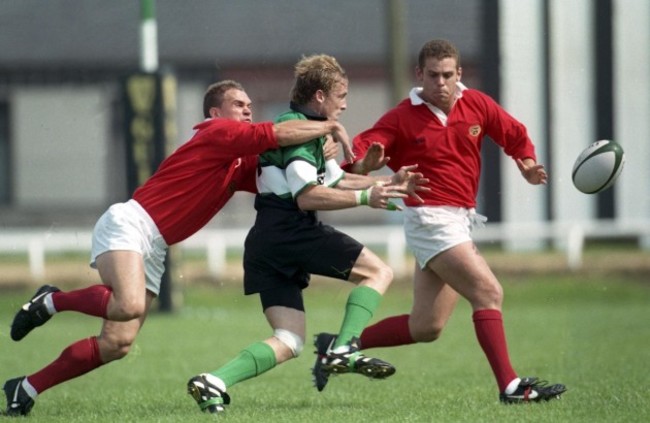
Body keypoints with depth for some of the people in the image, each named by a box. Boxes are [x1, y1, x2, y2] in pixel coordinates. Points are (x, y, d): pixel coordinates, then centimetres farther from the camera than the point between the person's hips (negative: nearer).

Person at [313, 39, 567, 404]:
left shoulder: (477, 105, 4)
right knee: (489, 293, -18)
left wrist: (528, 165, -4)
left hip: (461, 220, 7)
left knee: (426, 328, 8)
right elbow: (360, 150, -15)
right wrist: (363, 165, -38)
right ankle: (510, 385, -18)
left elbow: (516, 136, 15)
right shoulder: (402, 118, -9)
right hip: (431, 219, -7)